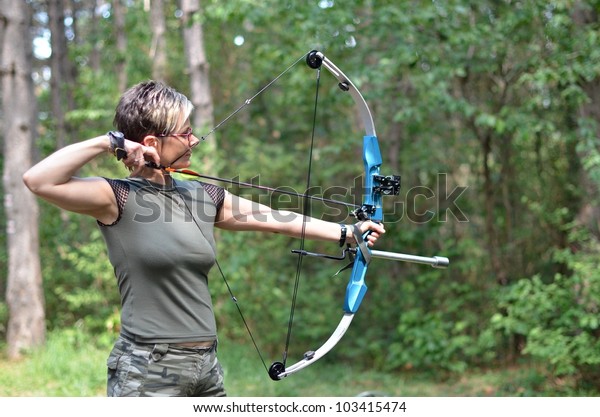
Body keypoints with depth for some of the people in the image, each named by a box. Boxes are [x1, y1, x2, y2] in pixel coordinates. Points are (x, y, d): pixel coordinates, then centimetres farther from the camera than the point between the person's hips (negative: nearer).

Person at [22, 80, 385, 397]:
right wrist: (109, 142, -18)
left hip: (206, 366, 7)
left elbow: (278, 219, 16)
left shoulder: (204, 196, 10)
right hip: (147, 371, -6)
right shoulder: (117, 198, -9)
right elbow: (38, 180, -23)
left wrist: (346, 232, 18)